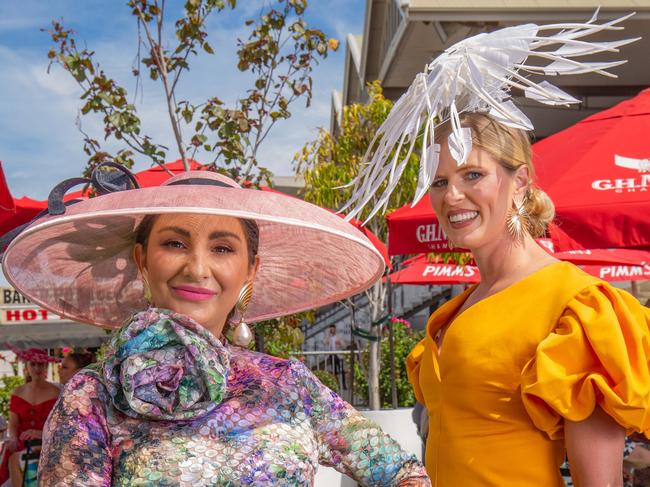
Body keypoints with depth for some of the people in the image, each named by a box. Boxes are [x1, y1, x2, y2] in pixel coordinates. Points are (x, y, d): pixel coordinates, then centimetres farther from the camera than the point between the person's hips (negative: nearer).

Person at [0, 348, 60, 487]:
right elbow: (13, 424, 6)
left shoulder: (56, 393, 0)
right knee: (13, 459, -25)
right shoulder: (18, 393, 11)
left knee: (16, 460, -27)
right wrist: (13, 439, -14)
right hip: (22, 443, 3)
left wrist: (41, 433, -22)